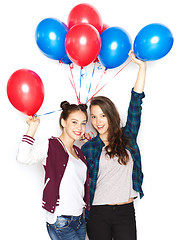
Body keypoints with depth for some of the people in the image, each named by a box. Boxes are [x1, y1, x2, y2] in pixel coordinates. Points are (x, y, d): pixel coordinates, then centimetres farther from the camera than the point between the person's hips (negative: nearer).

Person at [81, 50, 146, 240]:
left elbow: (135, 103, 1)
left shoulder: (127, 138, 4)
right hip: (97, 213, 0)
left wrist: (142, 66, 0)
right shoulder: (88, 148, 2)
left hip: (125, 212, 1)